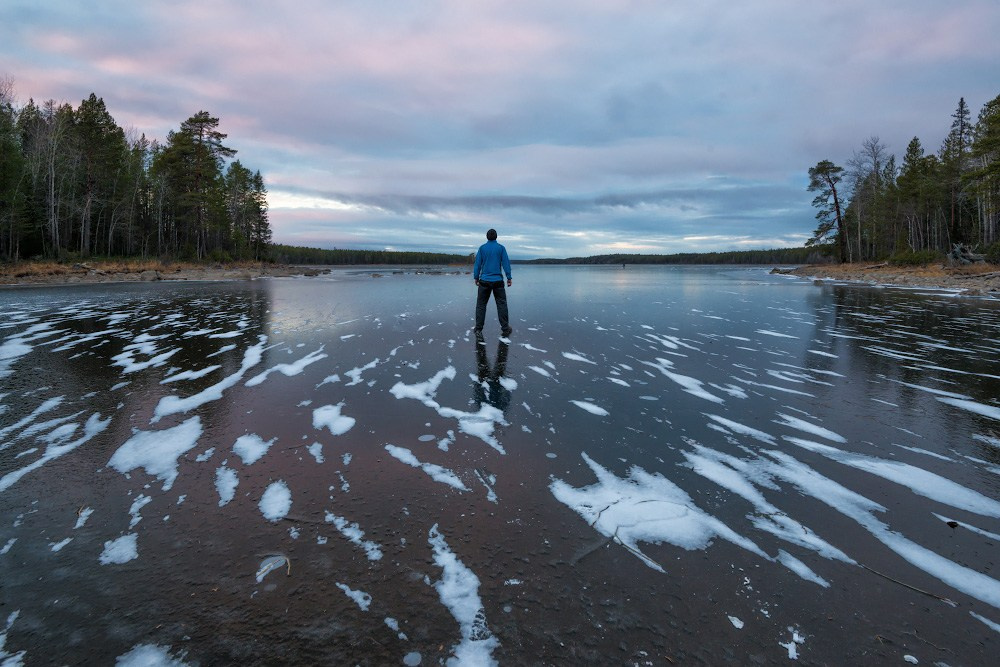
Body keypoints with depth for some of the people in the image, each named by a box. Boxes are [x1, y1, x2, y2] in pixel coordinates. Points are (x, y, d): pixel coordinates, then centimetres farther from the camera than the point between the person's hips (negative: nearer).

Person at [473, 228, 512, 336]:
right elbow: (506, 263, -2)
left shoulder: (482, 248, 2)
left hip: (484, 281, 1)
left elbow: (477, 264, 2)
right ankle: (505, 328, 4)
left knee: (481, 304, 7)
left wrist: (476, 278, 10)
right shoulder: (501, 248, 0)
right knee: (501, 304, 4)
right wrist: (509, 278, 2)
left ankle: (478, 329, 6)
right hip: (498, 281, -1)